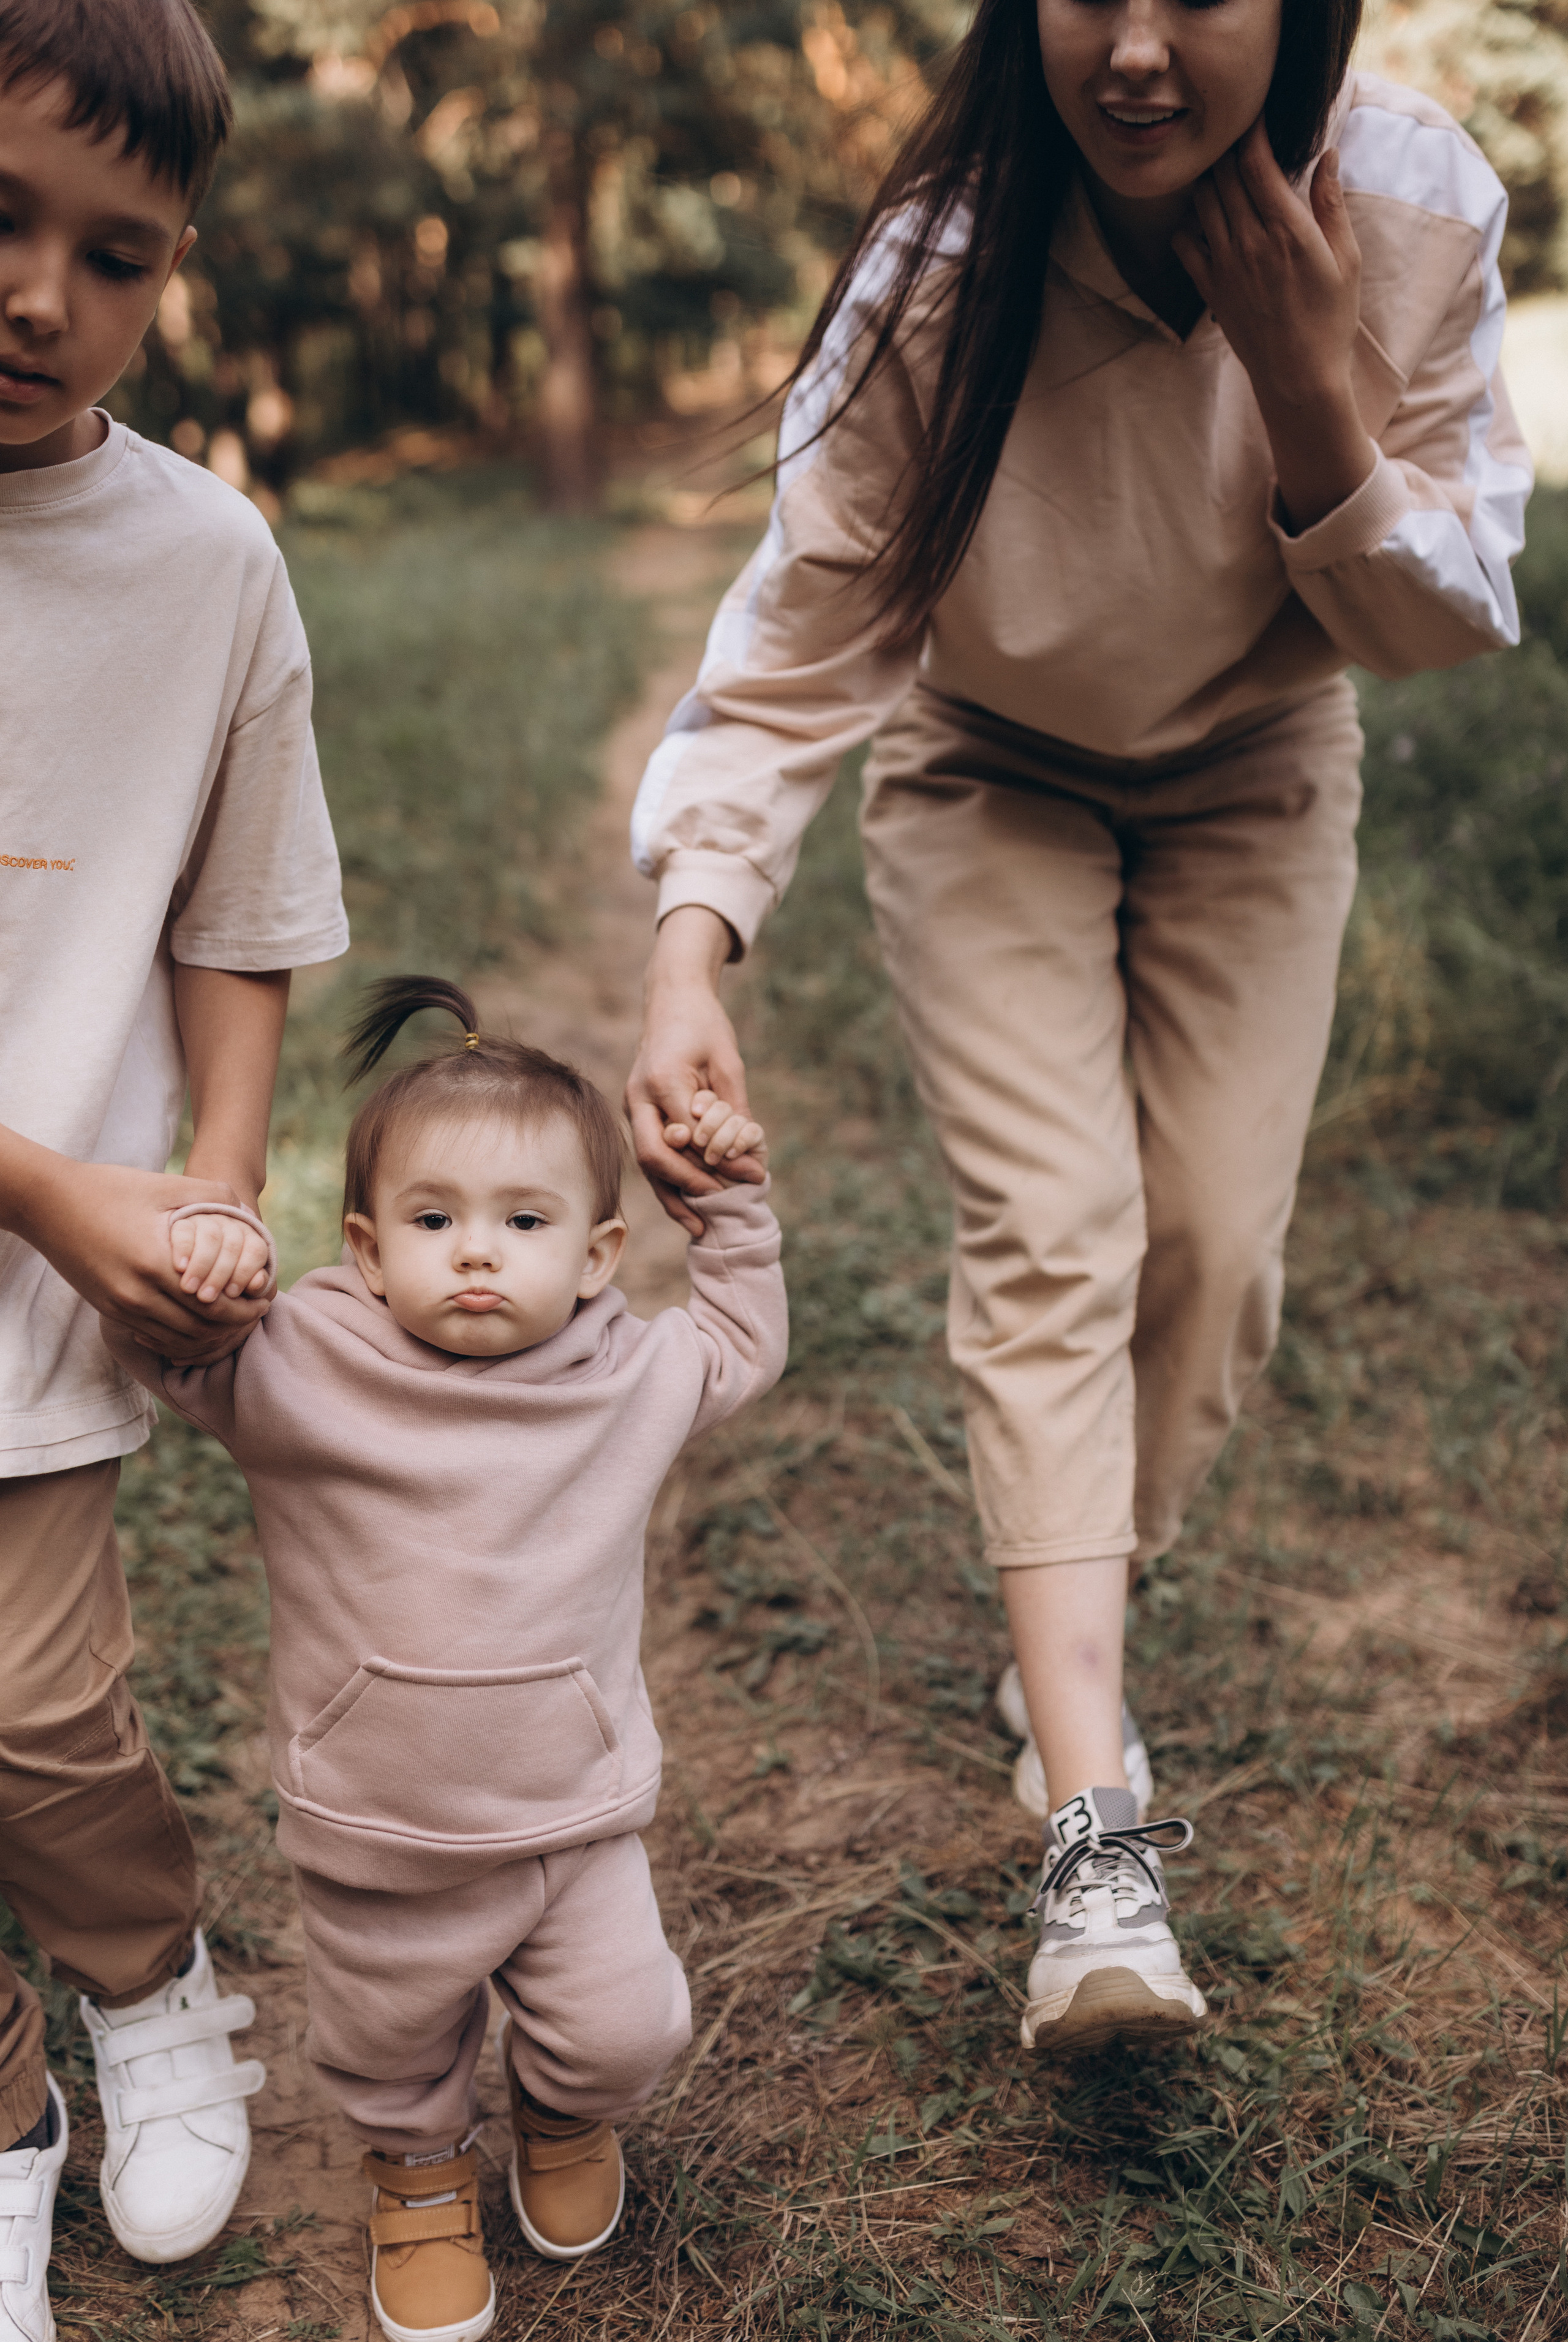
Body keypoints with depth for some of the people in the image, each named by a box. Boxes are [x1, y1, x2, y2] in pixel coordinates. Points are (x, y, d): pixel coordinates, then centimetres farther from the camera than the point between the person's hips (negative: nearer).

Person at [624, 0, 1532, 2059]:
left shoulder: (1415, 211, -23)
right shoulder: (942, 271, -29)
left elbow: (1443, 624, -16)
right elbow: (795, 652, -28)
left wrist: (1311, 380, -33)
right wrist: (690, 960, -44)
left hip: (1254, 774, 2)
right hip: (993, 774, -2)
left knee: (1217, 1245, -4)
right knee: (1049, 1238, -15)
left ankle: (1075, 1623, 24)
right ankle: (1098, 1830, -14)